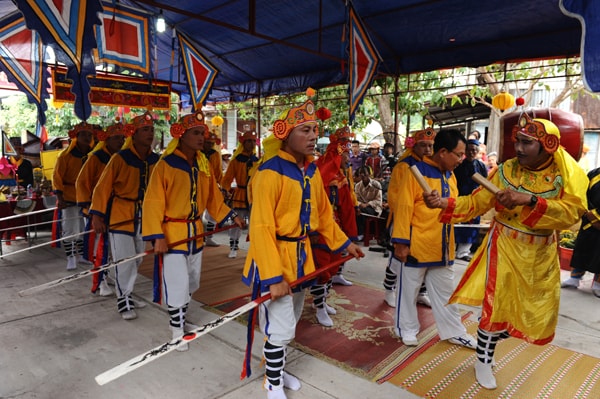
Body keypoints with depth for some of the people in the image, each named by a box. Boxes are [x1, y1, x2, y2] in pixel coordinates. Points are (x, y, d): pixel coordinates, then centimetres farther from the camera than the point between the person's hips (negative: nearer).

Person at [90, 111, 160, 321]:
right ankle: (124, 302, 12)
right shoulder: (120, 158, -15)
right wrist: (97, 215, -16)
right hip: (120, 215, -5)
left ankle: (126, 295, 34)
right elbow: (103, 187, -12)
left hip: (143, 216, 6)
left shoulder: (155, 160, -1)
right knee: (124, 260, -5)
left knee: (136, 259, 15)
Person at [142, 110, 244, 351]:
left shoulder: (204, 165, 4)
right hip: (173, 233, -6)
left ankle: (181, 321, 40)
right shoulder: (166, 164, -15)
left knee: (191, 284, 19)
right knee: (177, 286, 1)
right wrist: (157, 236, -21)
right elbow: (153, 203, -16)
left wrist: (231, 216, 7)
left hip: (196, 233, 6)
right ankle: (176, 331, 21)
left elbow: (213, 197, 13)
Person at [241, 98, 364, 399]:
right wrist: (273, 277, -27)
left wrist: (343, 243, 18)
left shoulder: (312, 171, 4)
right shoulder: (270, 172, -21)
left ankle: (277, 370, 44)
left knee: (290, 323, 21)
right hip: (275, 256, -8)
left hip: (300, 255, 8)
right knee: (280, 328, 1)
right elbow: (261, 229, -25)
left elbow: (323, 214, 16)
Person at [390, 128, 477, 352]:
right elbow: (403, 208, -19)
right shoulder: (416, 172, -16)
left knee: (445, 290, 19)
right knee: (409, 289, 10)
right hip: (417, 245, -7)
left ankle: (453, 331, 33)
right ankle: (407, 329, 29)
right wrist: (401, 242, -21)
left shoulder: (450, 175, 7)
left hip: (443, 246, 7)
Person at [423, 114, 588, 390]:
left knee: (535, 309, 15)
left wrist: (528, 200, -39)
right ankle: (483, 361, 21)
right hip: (505, 247, -2)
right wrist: (444, 202, -25)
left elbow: (572, 213, -27)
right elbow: (476, 202, -9)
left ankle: (491, 335, 44)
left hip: (541, 254, 2)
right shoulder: (506, 170, -9)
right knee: (496, 304, 0)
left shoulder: (567, 175, -12)